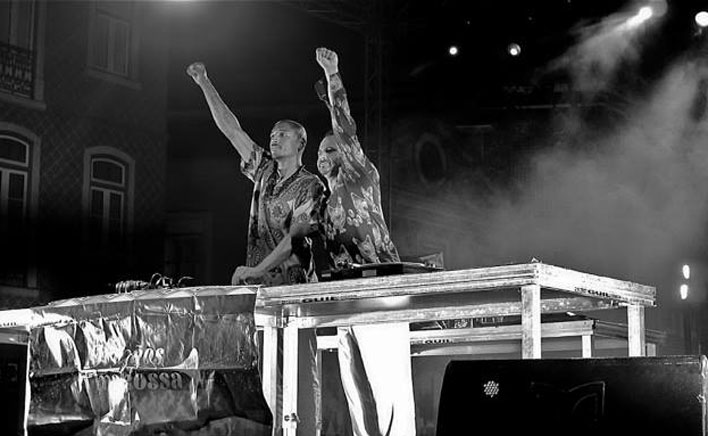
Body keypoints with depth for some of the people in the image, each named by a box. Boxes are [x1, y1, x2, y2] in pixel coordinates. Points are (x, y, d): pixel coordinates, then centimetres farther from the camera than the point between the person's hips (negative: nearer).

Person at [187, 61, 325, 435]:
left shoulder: (310, 187, -1)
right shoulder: (264, 171, 15)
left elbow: (294, 235, -12)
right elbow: (230, 128, 15)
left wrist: (256, 269, -19)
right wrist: (205, 84, 12)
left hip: (293, 285, -5)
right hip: (258, 286, 5)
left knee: (299, 369, -7)